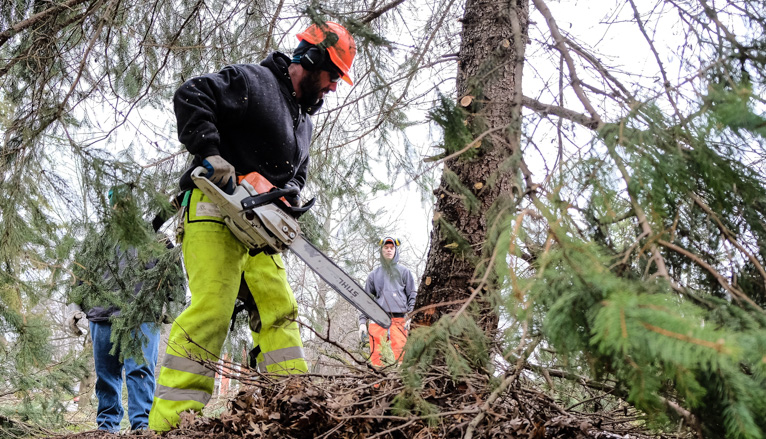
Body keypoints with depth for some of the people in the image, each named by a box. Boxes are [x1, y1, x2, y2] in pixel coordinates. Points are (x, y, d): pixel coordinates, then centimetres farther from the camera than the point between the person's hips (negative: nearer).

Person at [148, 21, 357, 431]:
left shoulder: (303, 122, 23)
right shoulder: (253, 81, -4)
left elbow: (296, 174, 28)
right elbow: (191, 96, -14)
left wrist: (289, 194, 5)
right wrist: (211, 152, -24)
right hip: (215, 209, -9)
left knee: (279, 310, 3)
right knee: (212, 308, -20)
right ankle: (172, 421, -22)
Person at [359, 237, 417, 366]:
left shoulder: (404, 272, 16)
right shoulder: (374, 275, 20)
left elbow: (412, 295, 11)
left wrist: (410, 316, -1)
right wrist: (362, 321, 8)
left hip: (399, 318, -2)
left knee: (400, 354, -13)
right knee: (375, 355, -8)